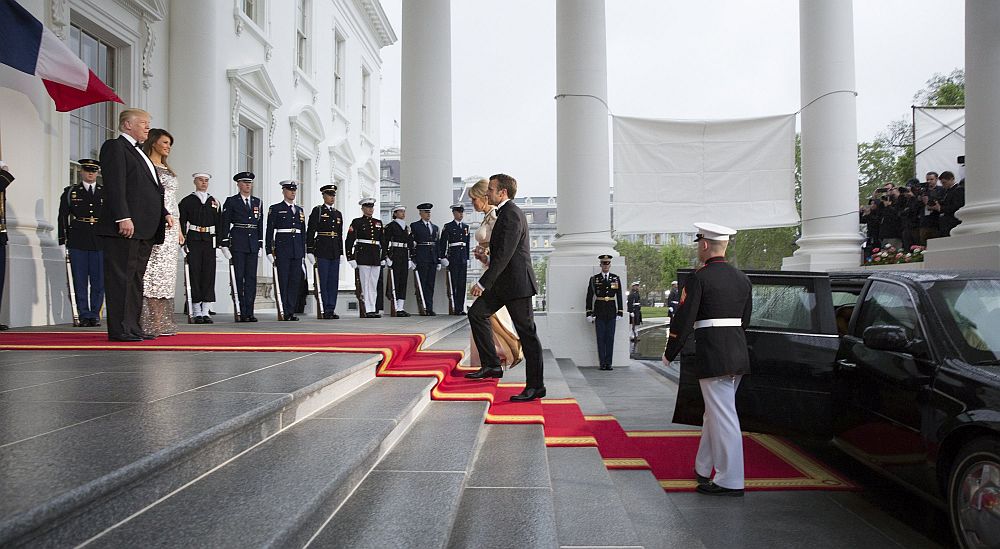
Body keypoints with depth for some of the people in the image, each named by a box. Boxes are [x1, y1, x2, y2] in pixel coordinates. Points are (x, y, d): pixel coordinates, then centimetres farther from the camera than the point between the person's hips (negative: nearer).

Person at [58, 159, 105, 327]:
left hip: (101, 242, 1)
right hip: (77, 244, -1)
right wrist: (63, 242, -1)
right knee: (80, 281, 1)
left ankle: (95, 315, 9)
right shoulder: (70, 192, 9)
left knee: (99, 281, 1)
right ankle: (84, 315, 7)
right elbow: (62, 218, 6)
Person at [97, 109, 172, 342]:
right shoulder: (114, 146, -2)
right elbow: (115, 186, -13)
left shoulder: (140, 154, 26)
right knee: (121, 278, -6)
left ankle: (132, 327, 14)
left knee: (136, 279, 10)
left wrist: (164, 213, 13)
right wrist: (123, 218, -21)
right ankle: (119, 330, -4)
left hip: (144, 229, 9)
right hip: (125, 227, -9)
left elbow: (152, 190, 27)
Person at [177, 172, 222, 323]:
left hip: (210, 241, 3)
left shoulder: (215, 202, 16)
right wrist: (182, 241, -9)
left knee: (209, 274, -1)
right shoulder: (186, 201, 7)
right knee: (194, 274, -3)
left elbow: (219, 224, 14)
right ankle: (197, 312, 2)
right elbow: (181, 222, 1)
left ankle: (205, 312, 2)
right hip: (193, 241, -2)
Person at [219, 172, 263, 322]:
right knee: (239, 277, -3)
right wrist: (224, 244, -7)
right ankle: (242, 313, -1)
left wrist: (260, 244, 10)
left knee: (251, 277, 2)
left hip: (253, 244, 4)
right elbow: (224, 224, -1)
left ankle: (250, 312, 5)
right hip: (237, 244, -4)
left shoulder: (257, 202, 14)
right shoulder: (231, 201, 3)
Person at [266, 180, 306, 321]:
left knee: (295, 281, 4)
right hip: (282, 250, -5)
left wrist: (303, 252, 14)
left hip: (297, 251, 5)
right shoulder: (275, 209, 2)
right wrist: (269, 251, -8)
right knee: (283, 281, -4)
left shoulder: (300, 210, 17)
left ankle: (291, 311, 9)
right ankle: (284, 312, -2)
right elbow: (269, 231, -2)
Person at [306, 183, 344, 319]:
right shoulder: (317, 211, 0)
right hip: (322, 251, -5)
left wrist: (341, 253, 15)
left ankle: (332, 309, 9)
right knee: (324, 281, -3)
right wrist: (310, 251, -10)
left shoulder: (338, 214, 17)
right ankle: (327, 310, 1)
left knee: (334, 281, 4)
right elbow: (310, 232, -5)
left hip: (335, 252, 5)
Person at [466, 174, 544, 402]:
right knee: (477, 313, 10)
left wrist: (483, 283, -23)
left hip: (517, 282, -11)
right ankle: (491, 365, 14)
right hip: (504, 281, 11)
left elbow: (504, 254, -24)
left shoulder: (511, 214, -17)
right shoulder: (507, 212, 15)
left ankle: (535, 386, 4)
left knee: (527, 333, -4)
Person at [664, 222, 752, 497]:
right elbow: (745, 319, 17)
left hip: (712, 357, -8)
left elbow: (683, 319, -11)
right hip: (739, 355, 8)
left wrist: (669, 353, 0)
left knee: (722, 417, -3)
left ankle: (730, 481, 4)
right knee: (715, 412, 18)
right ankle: (703, 470, 30)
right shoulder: (742, 278, 12)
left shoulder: (699, 278, -10)